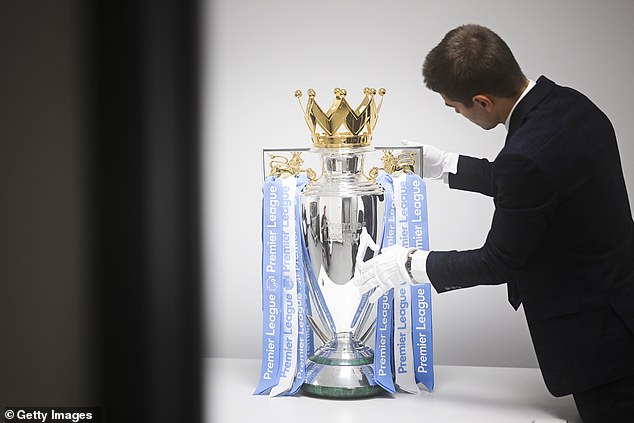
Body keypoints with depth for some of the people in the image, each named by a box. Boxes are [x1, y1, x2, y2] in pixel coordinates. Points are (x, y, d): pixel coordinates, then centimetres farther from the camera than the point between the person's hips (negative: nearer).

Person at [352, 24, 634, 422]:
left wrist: (411, 264, -5)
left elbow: (499, 261, -16)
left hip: (597, 339, -9)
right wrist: (447, 166, 17)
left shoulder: (527, 156, -29)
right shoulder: (570, 104, -2)